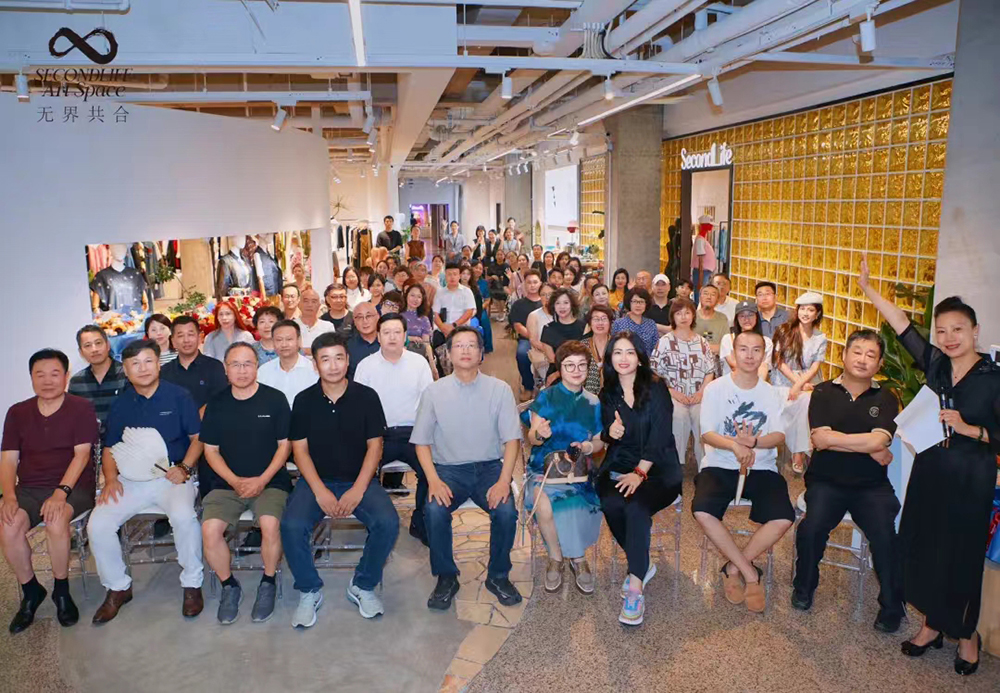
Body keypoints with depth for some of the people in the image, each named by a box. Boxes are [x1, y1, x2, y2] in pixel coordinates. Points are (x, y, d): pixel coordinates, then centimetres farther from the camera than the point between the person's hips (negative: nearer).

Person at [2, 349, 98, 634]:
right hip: (29, 489, 4)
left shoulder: (82, 408, -1)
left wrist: (61, 492, -21)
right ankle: (30, 591, 0)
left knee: (56, 522, -33)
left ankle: (61, 591, -8)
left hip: (73, 487, -3)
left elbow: (82, 454, -9)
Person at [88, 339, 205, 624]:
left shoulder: (179, 396, 1)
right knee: (97, 525, -18)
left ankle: (192, 584, -11)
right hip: (131, 478, 4)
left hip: (172, 476, -4)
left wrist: (184, 468, -14)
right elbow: (110, 448, 16)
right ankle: (118, 588, 7)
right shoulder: (121, 404, 12)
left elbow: (197, 438, 2)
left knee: (183, 516, -33)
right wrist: (111, 478, -2)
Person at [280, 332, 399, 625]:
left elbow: (374, 447, -2)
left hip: (358, 480, 0)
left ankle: (363, 586, 1)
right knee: (292, 526, -27)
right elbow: (300, 450, 0)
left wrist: (357, 490, -14)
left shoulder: (366, 397, -1)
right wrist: (320, 491, -14)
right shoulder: (304, 400, 1)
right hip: (316, 480, 1)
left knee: (388, 522, -26)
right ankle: (309, 591, -1)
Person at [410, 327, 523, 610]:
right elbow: (422, 441, 2)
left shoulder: (499, 389, 0)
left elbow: (511, 439, -2)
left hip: (489, 467, 0)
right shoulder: (434, 391, 1)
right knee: (434, 511, -28)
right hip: (448, 469, 0)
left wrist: (504, 480, -16)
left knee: (506, 511, -26)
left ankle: (498, 576, 1)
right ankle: (446, 577, -2)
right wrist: (433, 480, -15)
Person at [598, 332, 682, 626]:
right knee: (611, 503, -27)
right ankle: (643, 564, -4)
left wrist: (640, 472, -19)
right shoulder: (607, 394, 11)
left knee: (636, 506, -31)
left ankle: (635, 587, -26)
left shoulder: (656, 389, -2)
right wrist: (609, 432, -12)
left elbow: (659, 436, -10)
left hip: (657, 469, -3)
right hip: (618, 467, 4)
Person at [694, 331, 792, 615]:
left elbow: (779, 436, -2)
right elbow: (707, 434, -7)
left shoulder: (771, 393, 8)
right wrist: (734, 445, -29)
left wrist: (754, 442, -25)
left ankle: (734, 568, -3)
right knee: (702, 511, -30)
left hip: (761, 468, 2)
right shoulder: (715, 388, 1)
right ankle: (750, 573, -9)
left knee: (783, 518, -26)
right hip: (720, 466, -2)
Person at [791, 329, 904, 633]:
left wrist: (836, 439, -9)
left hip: (871, 485, 1)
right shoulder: (823, 393, 4)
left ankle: (891, 607, 3)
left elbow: (878, 441, -11)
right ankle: (804, 587, 4)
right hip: (826, 481, -1)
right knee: (812, 528, -25)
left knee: (885, 536, -22)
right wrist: (868, 447, -10)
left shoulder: (886, 399, 6)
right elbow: (820, 439, -10)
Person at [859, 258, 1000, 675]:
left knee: (963, 555, 6)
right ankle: (933, 624, 30)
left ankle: (966, 633, 29)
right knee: (924, 547, 10)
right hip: (929, 471, 4)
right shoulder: (935, 363, 0)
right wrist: (866, 287, -3)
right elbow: (900, 323, -2)